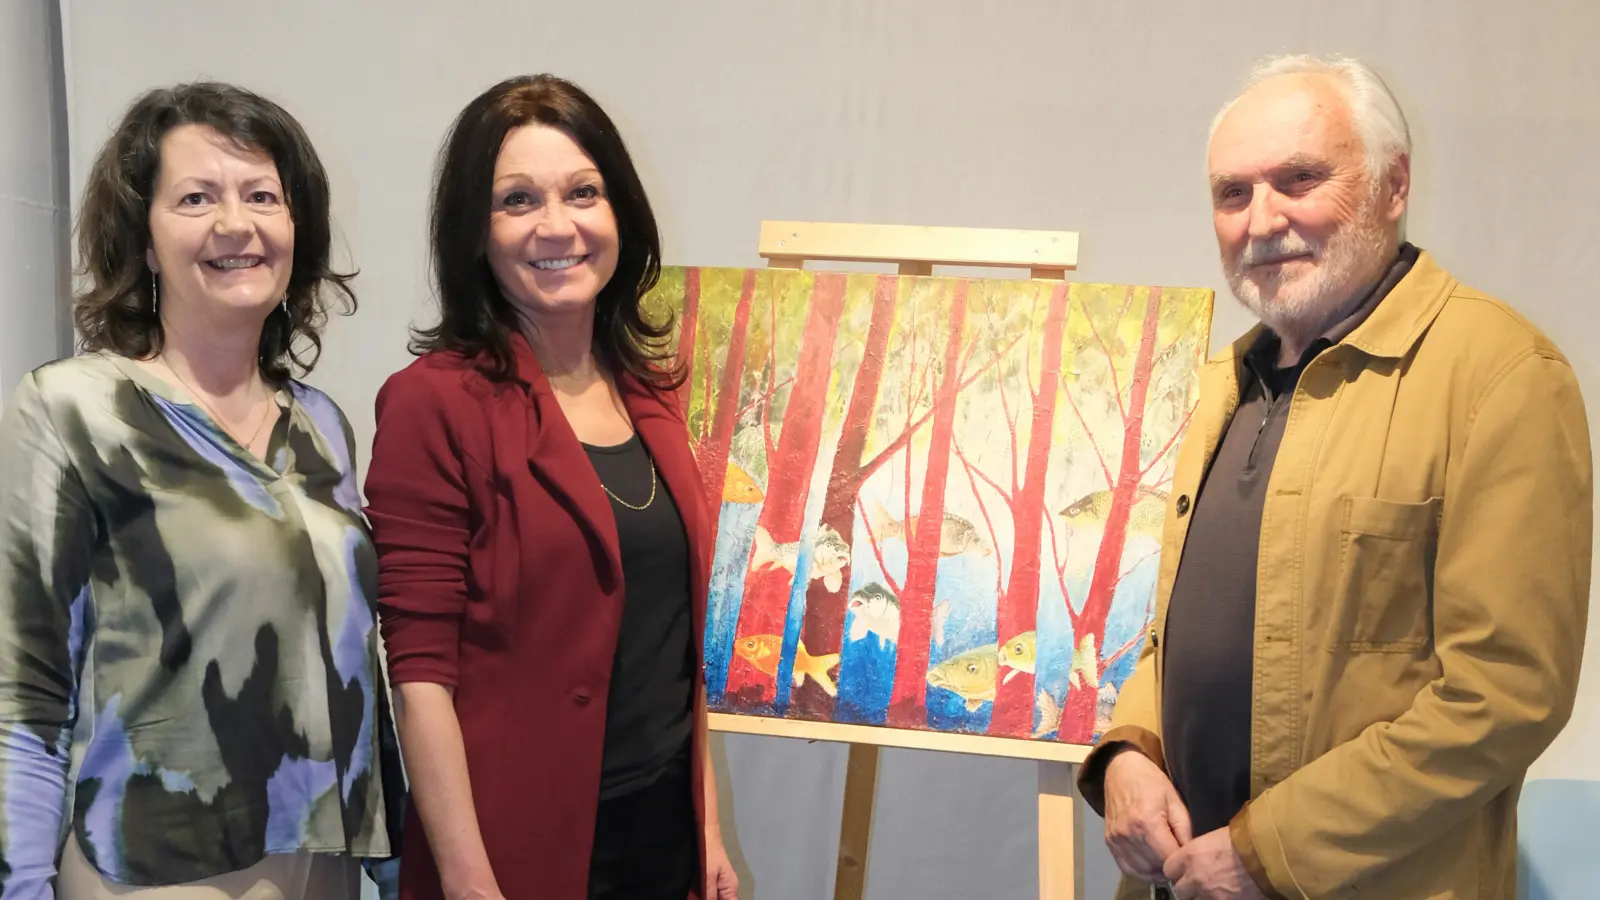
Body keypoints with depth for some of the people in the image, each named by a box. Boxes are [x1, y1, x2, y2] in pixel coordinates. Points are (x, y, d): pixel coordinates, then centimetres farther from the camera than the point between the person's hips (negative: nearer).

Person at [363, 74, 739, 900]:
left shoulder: (648, 391, 5)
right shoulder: (435, 403, -14)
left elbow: (675, 637, 9)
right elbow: (421, 673, -15)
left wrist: (707, 823, 10)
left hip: (664, 827, 6)